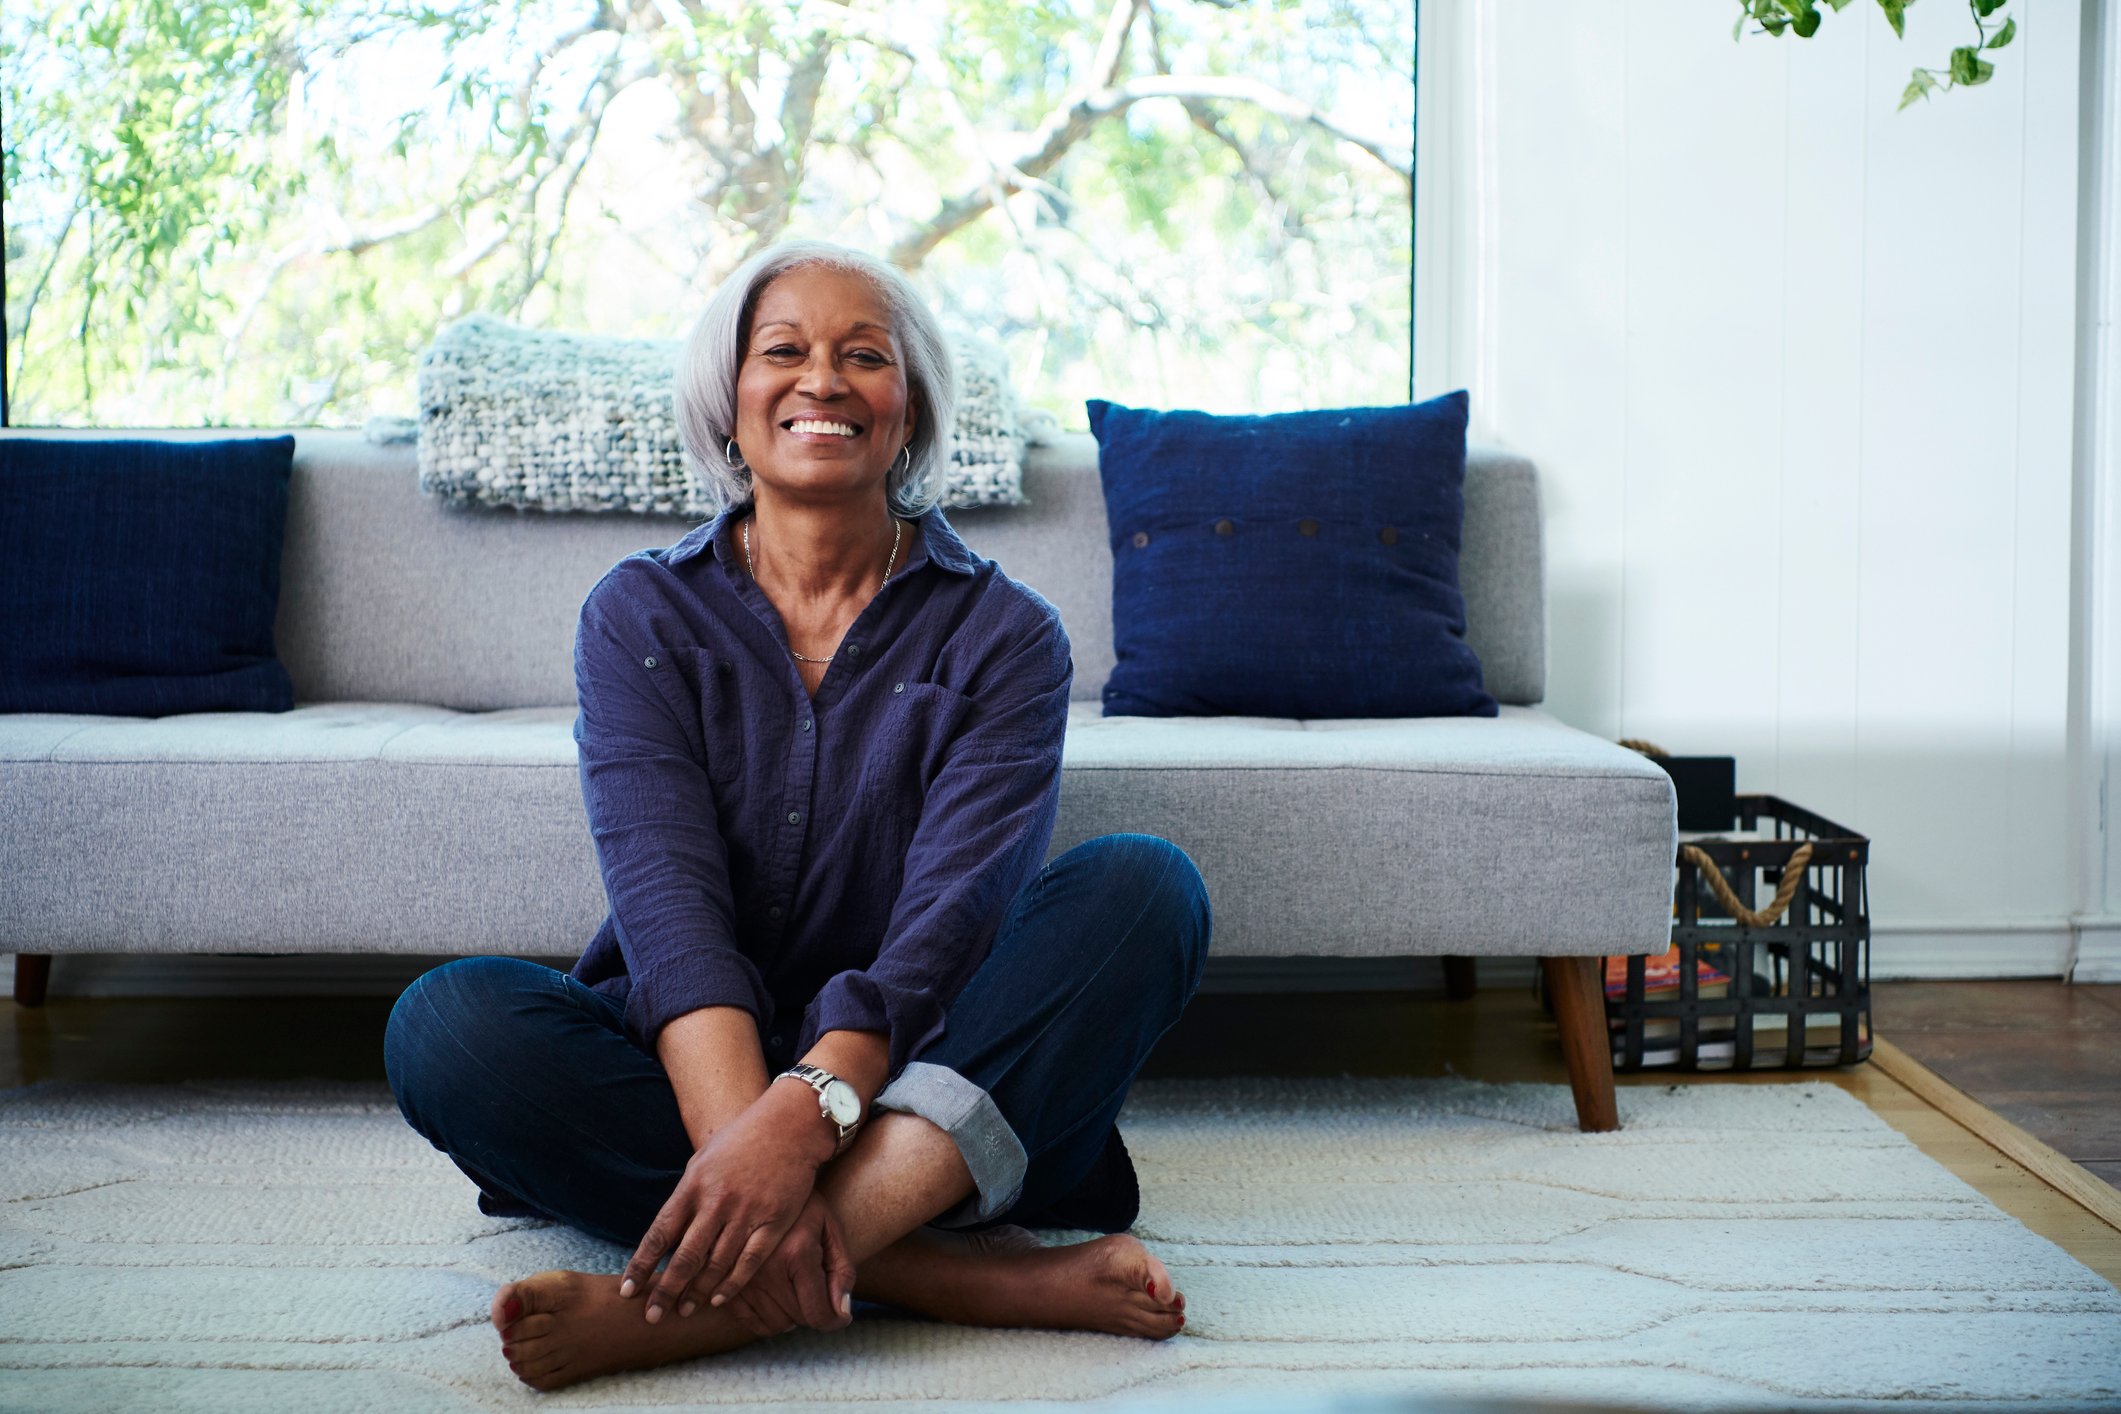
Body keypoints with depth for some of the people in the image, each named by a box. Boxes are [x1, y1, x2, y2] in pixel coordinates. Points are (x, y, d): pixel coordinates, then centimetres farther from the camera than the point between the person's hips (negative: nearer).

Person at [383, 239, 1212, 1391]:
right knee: (447, 1022, -26)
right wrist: (741, 1142, -33)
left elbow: (953, 907, -16)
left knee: (1144, 883, -25)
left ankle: (707, 1295, -40)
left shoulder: (1002, 635, 0)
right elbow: (667, 897, -14)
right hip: (699, 1070, 1)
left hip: (915, 1089, 0)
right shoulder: (642, 615, 2)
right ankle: (974, 1275, -35)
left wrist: (805, 1116, -36)